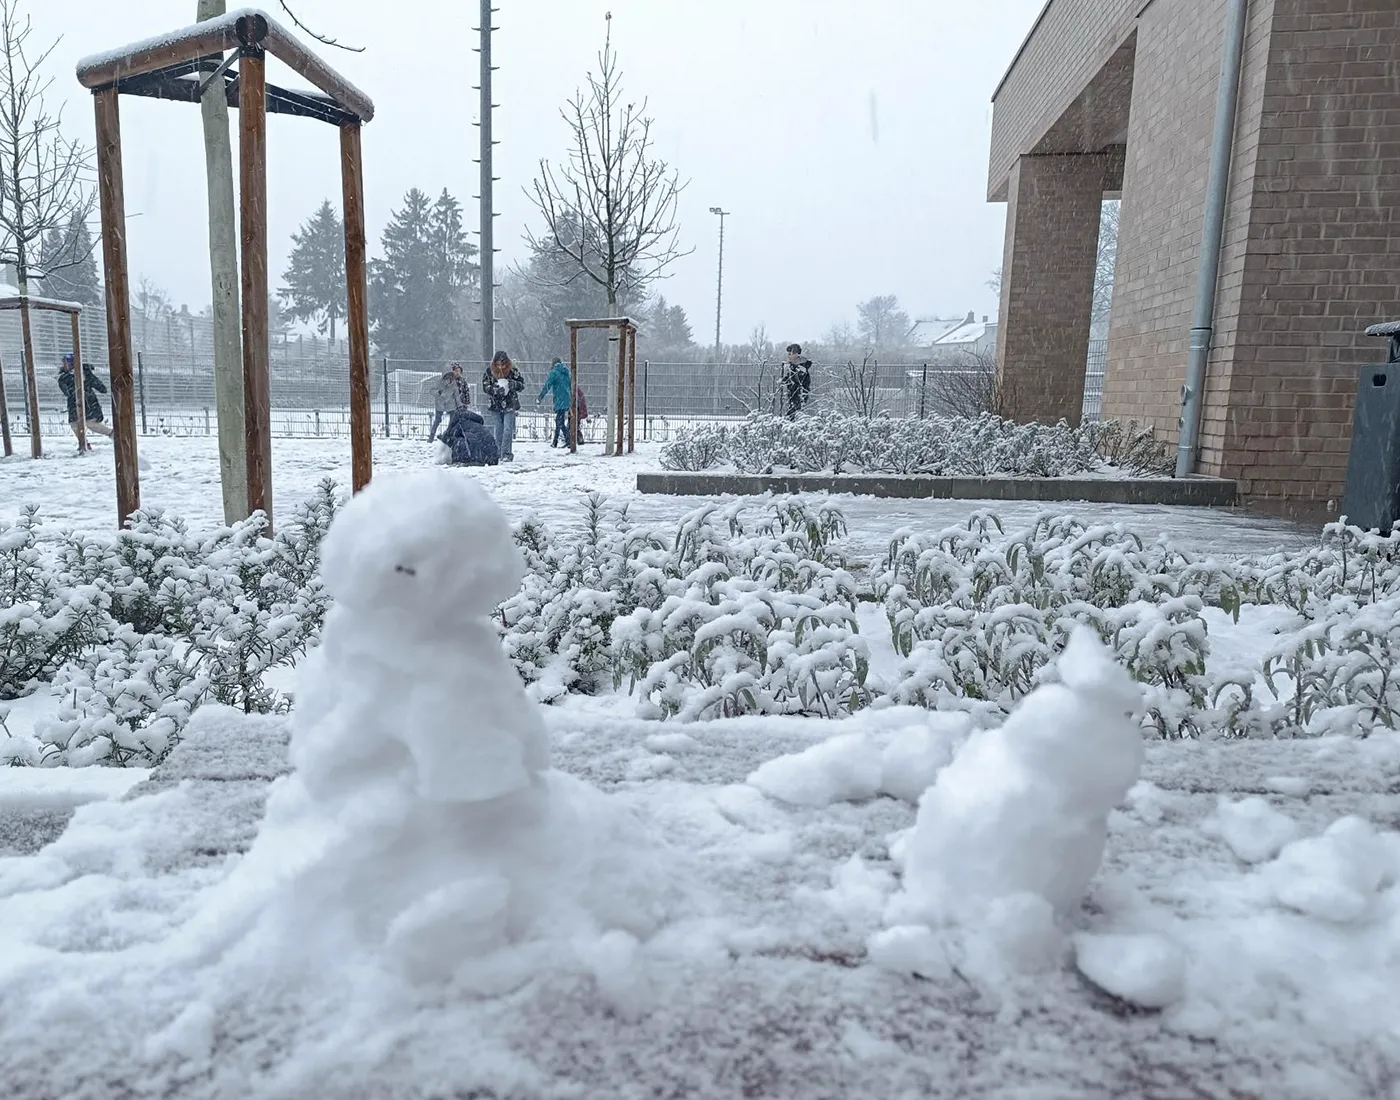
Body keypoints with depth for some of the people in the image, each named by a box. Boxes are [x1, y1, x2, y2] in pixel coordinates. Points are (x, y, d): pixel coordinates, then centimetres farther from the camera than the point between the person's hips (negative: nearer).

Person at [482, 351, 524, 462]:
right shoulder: (489, 372, -3)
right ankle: (498, 454, 14)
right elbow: (485, 387, -4)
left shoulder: (513, 371, -5)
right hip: (495, 406, 2)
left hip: (509, 406, -2)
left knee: (508, 430, -9)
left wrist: (511, 383, -21)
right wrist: (497, 390, -21)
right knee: (498, 431, 6)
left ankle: (506, 454, -8)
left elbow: (522, 385, -2)